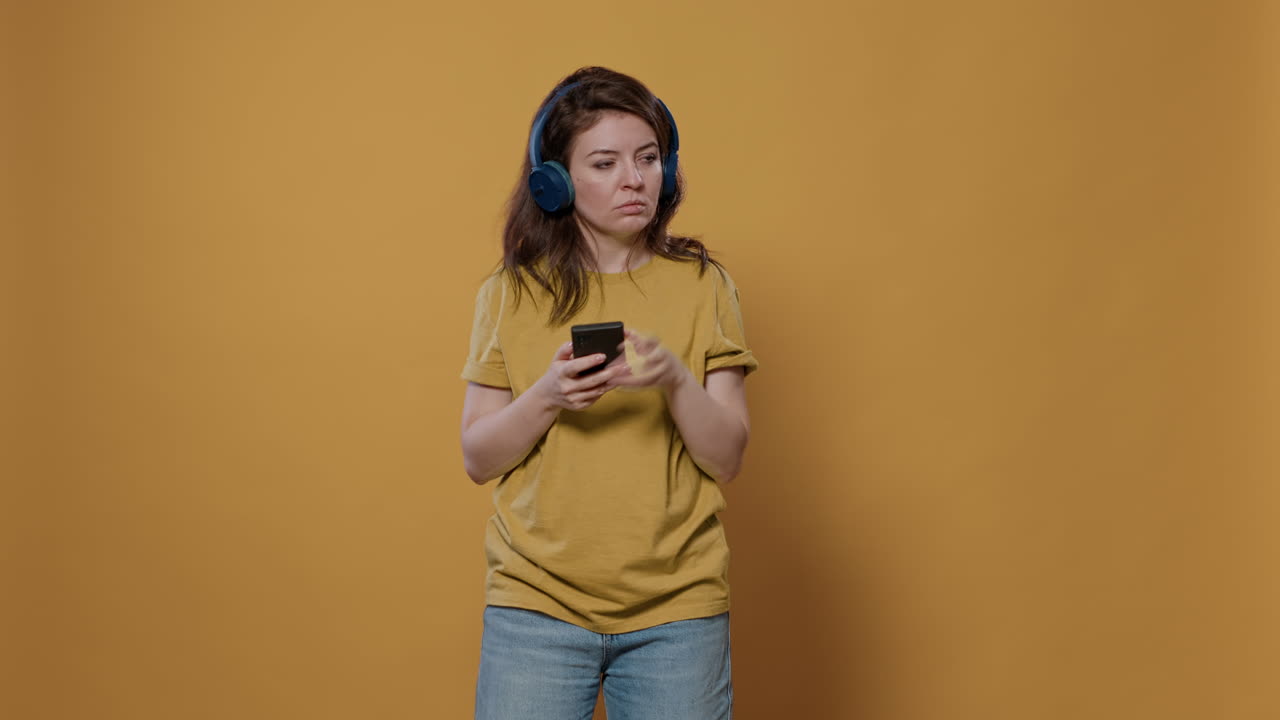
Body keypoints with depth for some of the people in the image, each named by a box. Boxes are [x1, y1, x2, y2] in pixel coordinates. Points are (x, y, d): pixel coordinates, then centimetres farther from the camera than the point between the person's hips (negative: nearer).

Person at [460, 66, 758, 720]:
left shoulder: (702, 286, 2)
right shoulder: (511, 294, 3)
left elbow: (727, 457, -2)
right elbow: (478, 459, 2)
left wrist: (675, 380, -19)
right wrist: (547, 398, -16)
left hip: (676, 611, 0)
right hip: (536, 602, 0)